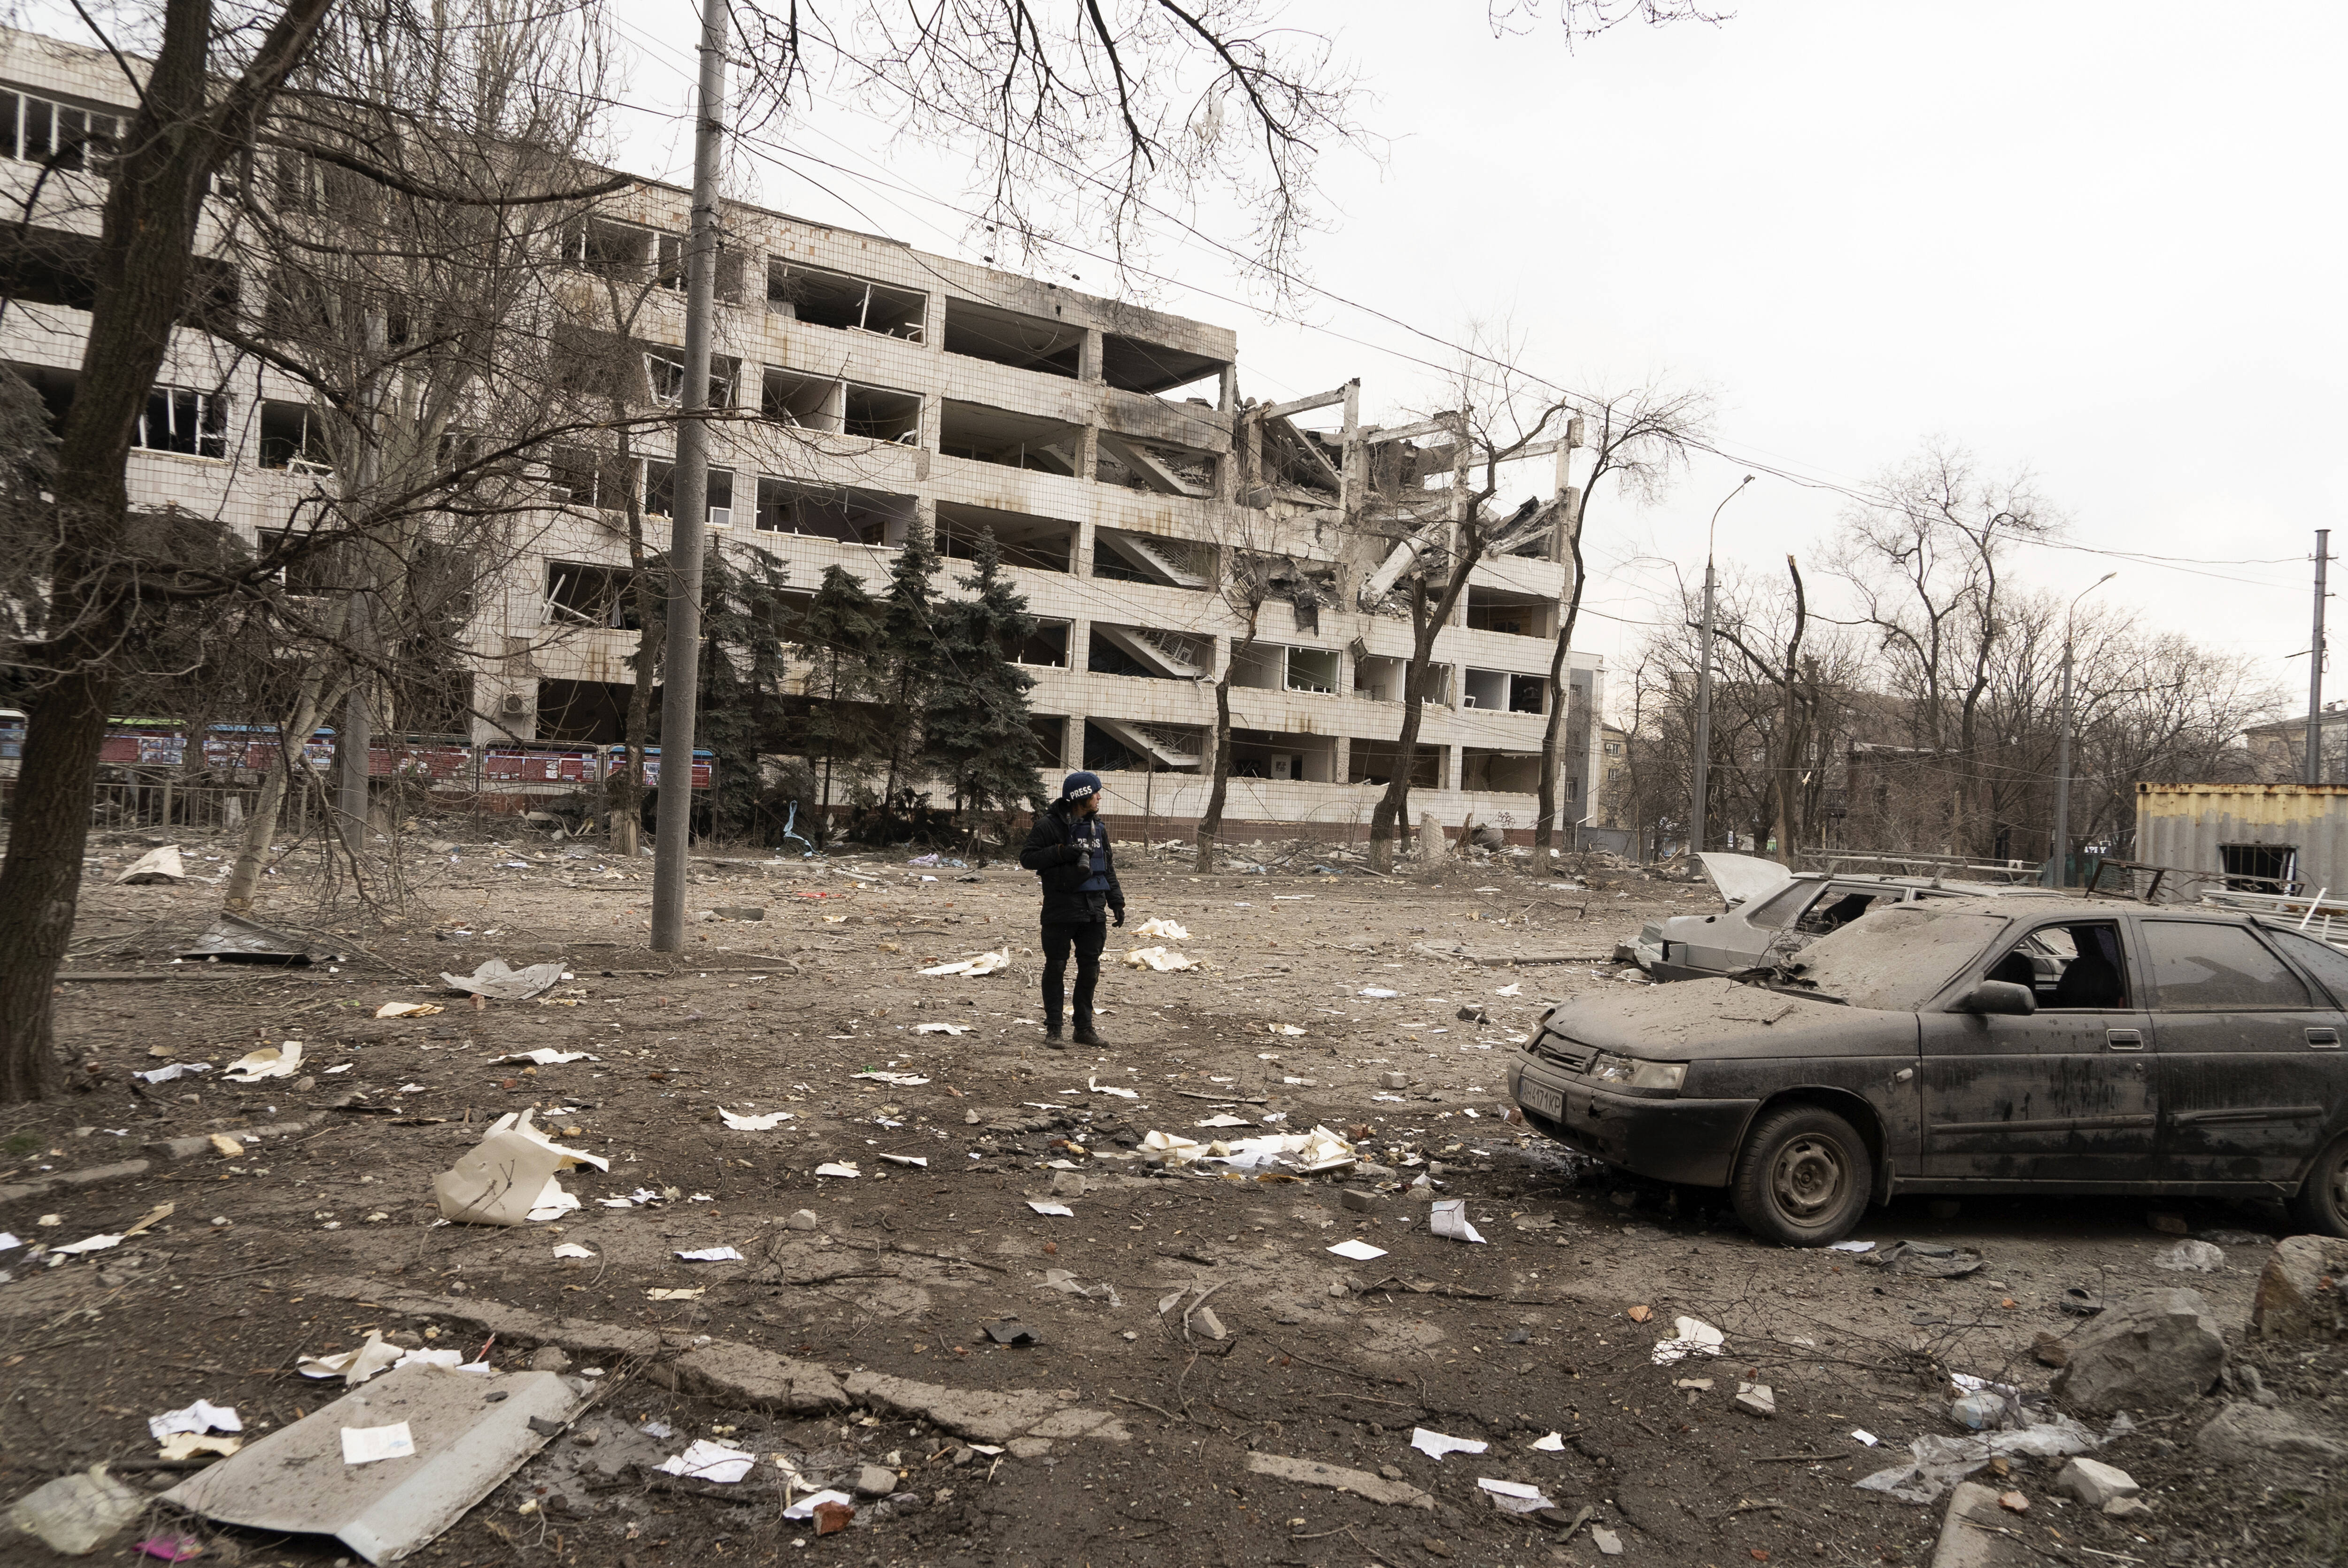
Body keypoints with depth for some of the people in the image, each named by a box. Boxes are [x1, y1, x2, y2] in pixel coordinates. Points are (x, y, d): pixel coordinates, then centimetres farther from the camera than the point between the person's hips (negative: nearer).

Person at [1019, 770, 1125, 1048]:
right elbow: (1027, 858, -9)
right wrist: (1060, 852, -21)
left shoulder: (1097, 827, 13)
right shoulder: (1049, 825, -6)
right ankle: (1053, 1029, 9)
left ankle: (1084, 1027, 18)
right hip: (1061, 908, -6)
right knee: (1056, 968, 1)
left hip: (1094, 908, 6)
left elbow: (1108, 866, 20)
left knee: (1090, 969, 8)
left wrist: (1116, 902, 15)